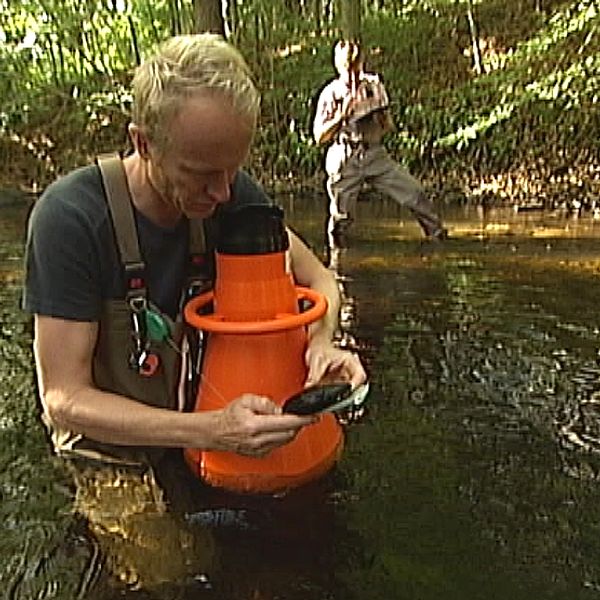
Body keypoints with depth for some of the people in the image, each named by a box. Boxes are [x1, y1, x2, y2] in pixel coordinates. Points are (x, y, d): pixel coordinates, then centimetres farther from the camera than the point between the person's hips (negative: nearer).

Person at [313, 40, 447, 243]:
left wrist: (386, 123, -8)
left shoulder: (374, 85, 6)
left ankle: (439, 235, 14)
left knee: (415, 194, -3)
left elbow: (388, 125, 16)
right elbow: (319, 136, -3)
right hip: (345, 161, -2)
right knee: (341, 217, 0)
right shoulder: (330, 94, -2)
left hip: (376, 155, 2)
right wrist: (341, 115, -15)